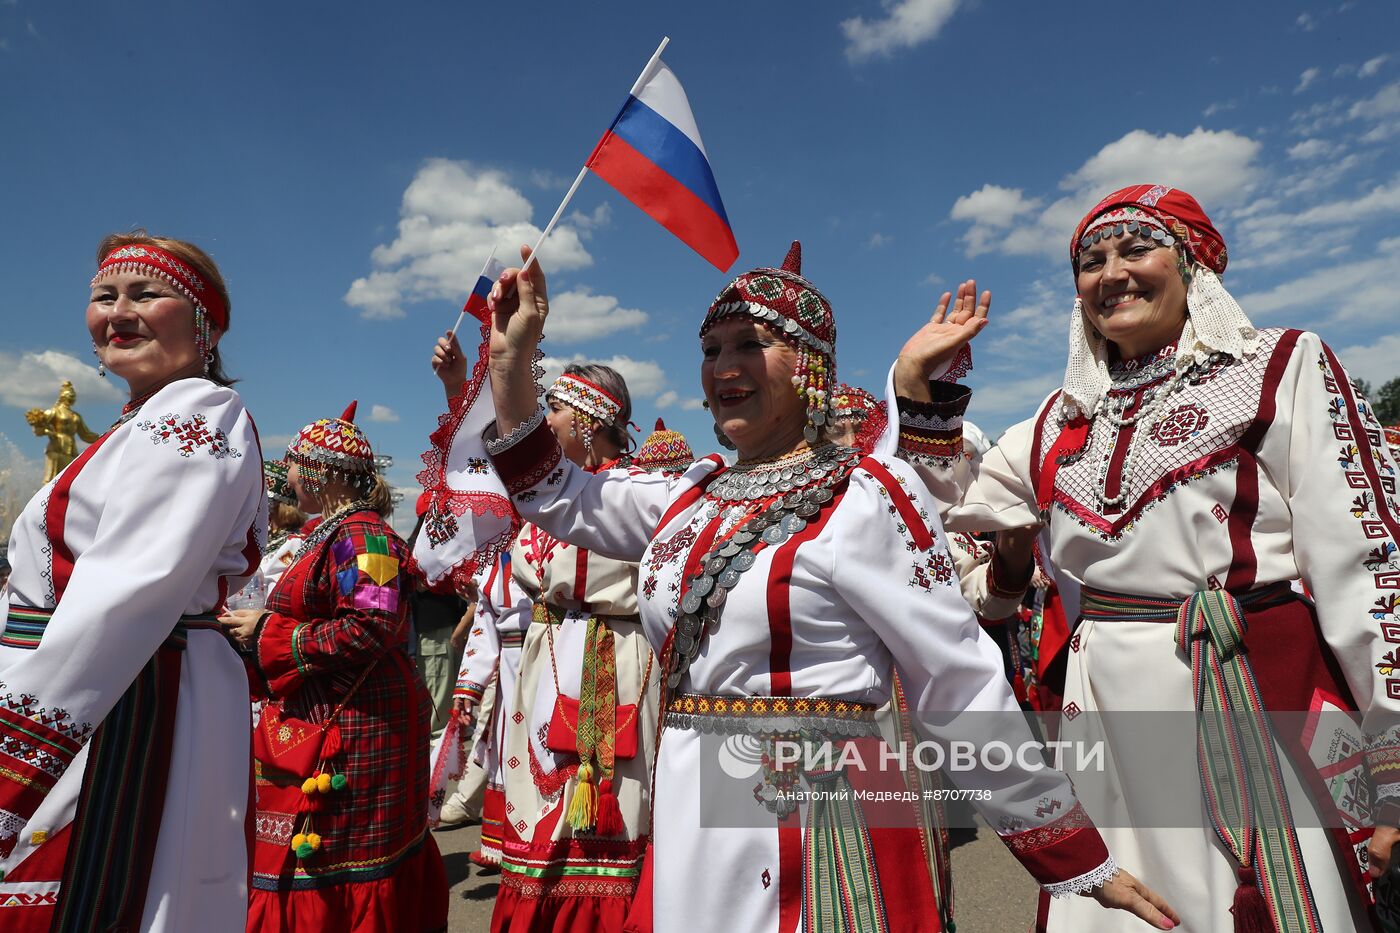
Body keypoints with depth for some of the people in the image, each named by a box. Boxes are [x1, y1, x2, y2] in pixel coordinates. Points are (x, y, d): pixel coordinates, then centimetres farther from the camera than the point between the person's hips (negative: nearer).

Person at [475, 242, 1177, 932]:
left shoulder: (867, 496, -14)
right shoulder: (694, 495, 4)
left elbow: (963, 688, -12)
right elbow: (556, 495, 14)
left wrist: (1084, 865, -7)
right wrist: (511, 357, 7)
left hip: (818, 831, -5)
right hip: (685, 826, 6)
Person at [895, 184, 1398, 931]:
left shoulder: (1285, 368, 0)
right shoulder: (1065, 416, 12)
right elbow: (953, 505, 15)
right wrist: (917, 379, 8)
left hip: (1260, 713, -4)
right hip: (1103, 711, 4)